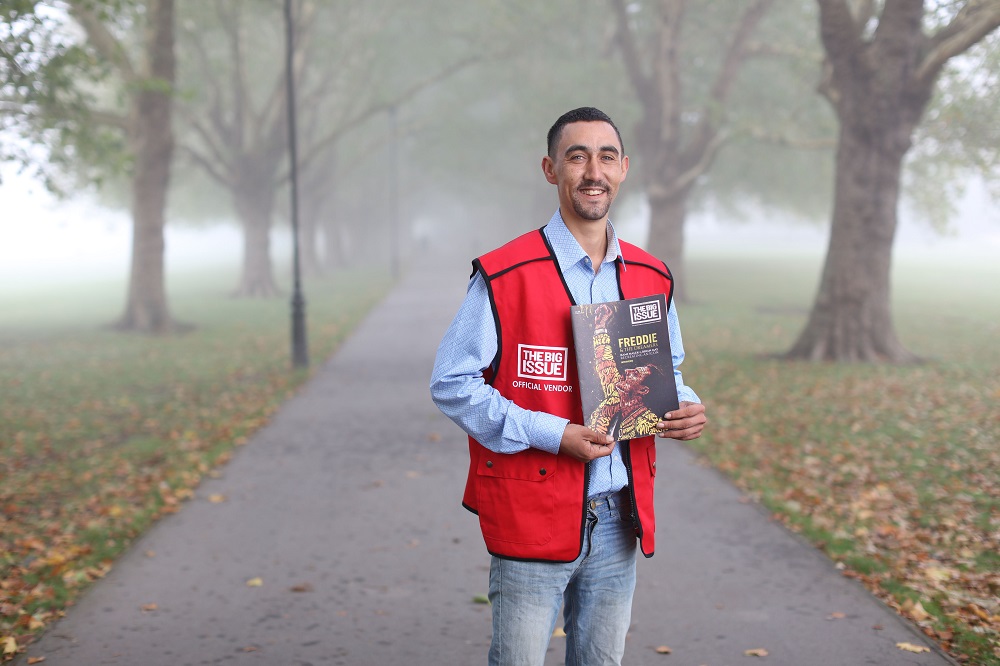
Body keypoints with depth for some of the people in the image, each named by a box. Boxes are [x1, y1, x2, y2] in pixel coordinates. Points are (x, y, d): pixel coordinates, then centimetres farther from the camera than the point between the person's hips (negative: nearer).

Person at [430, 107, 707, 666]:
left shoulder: (651, 278, 7)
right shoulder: (505, 276, -10)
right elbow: (452, 383, -11)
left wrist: (685, 408, -3)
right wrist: (553, 435, -19)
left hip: (619, 517, 5)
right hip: (533, 516, -5)